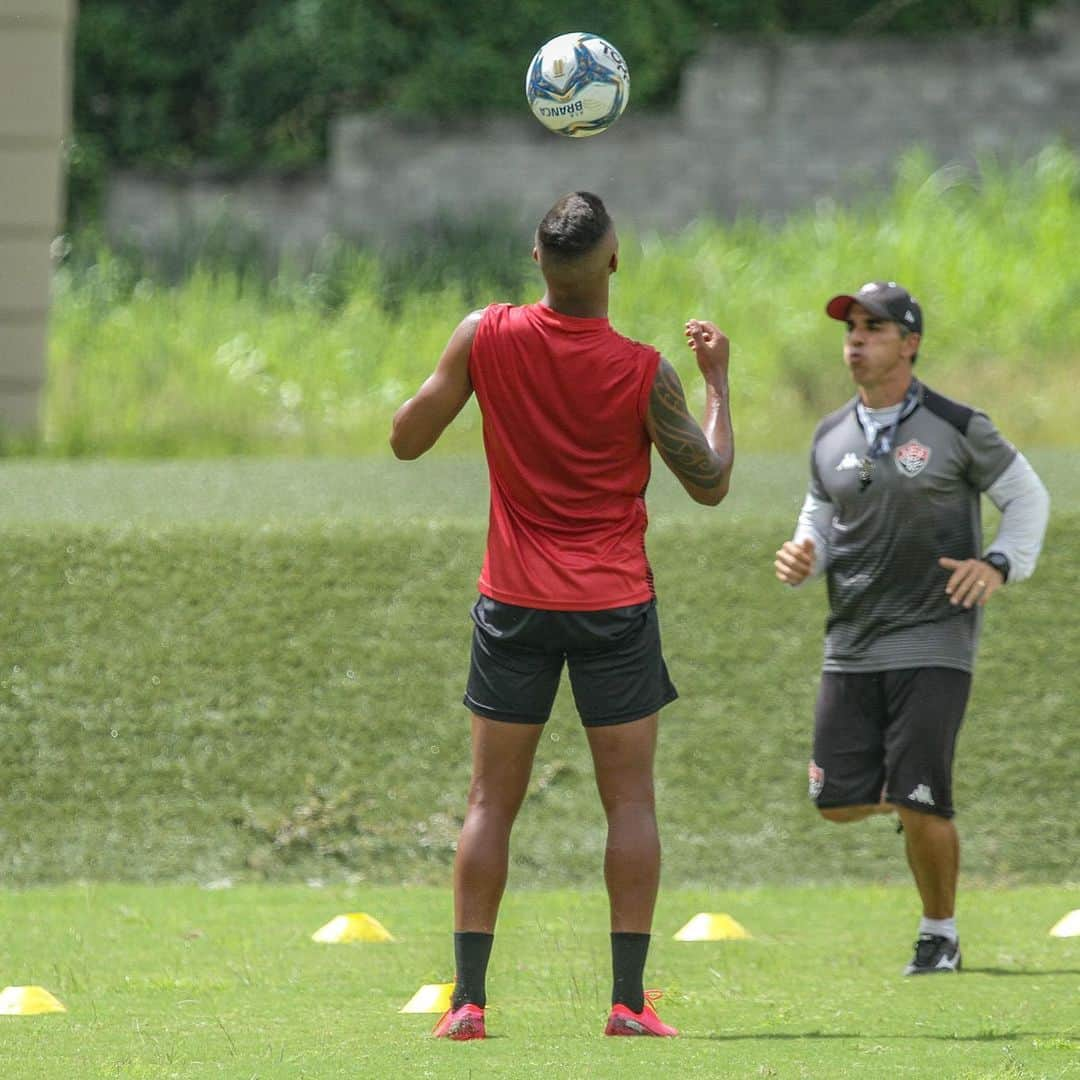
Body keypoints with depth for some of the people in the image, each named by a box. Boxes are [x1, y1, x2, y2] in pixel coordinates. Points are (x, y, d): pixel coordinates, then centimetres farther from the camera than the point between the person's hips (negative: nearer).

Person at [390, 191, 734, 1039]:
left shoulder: (487, 338, -7)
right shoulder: (645, 373, -11)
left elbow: (406, 440, 2)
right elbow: (710, 482, 1)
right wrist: (718, 379, 13)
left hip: (515, 603, 2)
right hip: (616, 606, -2)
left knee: (492, 802, 5)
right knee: (631, 802, 4)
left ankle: (468, 1000, 0)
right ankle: (629, 1001, -1)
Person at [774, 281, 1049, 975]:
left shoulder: (956, 429, -5)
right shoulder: (831, 438, 9)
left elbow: (1027, 495, 4)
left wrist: (1000, 565, -12)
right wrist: (803, 557, -4)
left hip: (934, 646, -5)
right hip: (852, 649, 5)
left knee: (921, 808, -11)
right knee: (838, 802, 0)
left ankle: (941, 935, 9)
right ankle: (917, 798, 32)